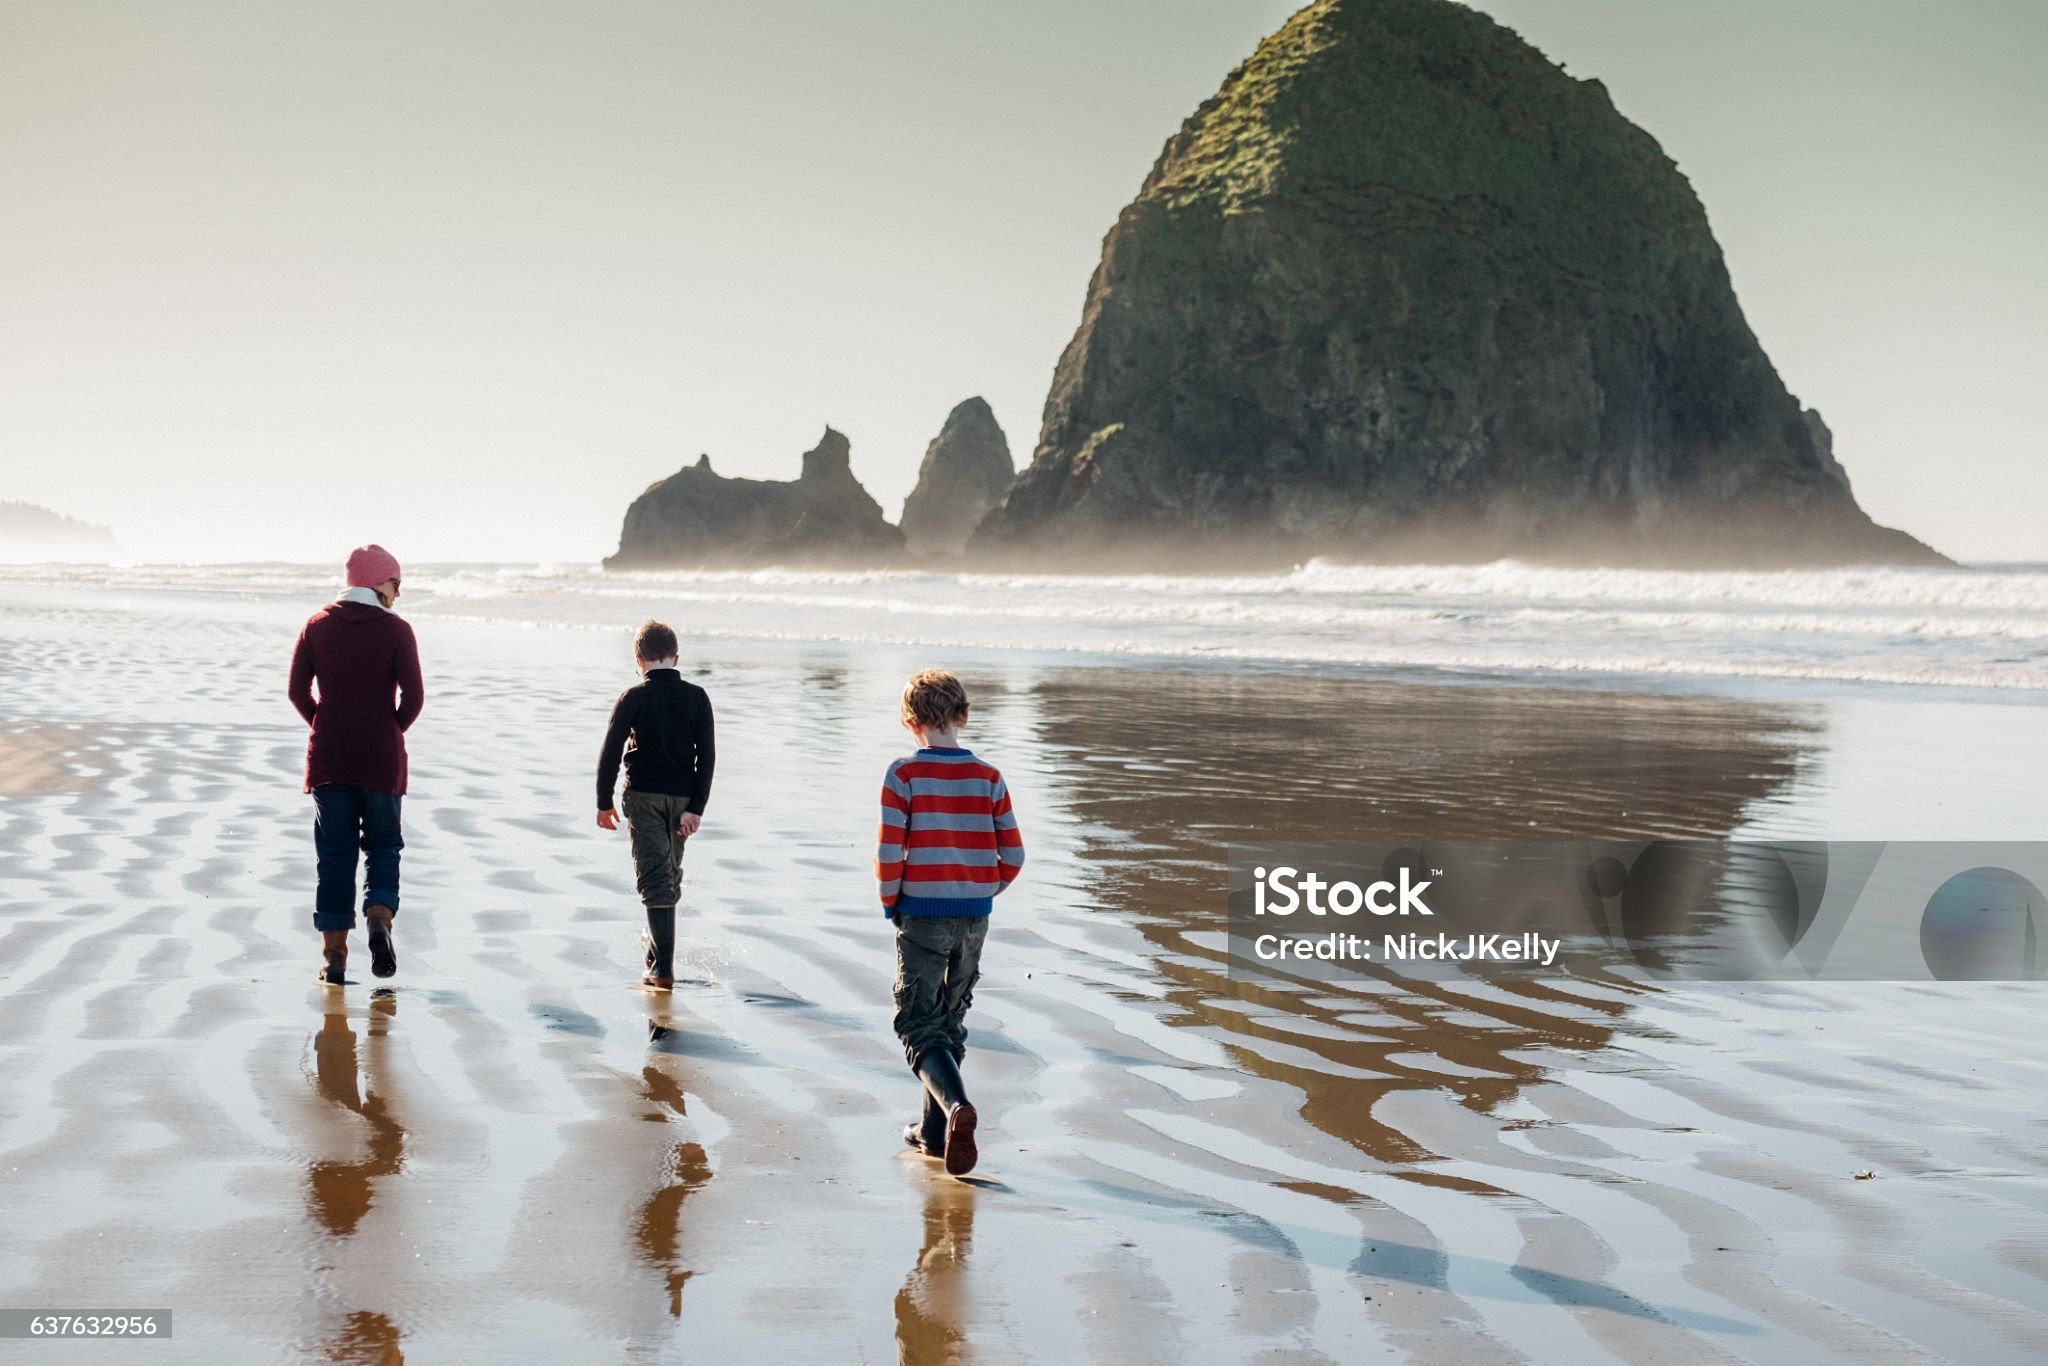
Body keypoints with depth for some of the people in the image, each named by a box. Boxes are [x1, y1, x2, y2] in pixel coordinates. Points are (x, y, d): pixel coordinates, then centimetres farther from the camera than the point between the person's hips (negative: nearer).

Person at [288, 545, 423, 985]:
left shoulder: (317, 626, 3)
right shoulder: (395, 629, -6)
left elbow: (297, 690, 1)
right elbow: (413, 695, -10)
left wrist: (324, 727, 13)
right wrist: (393, 732, 6)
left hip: (328, 757, 2)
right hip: (381, 758, -2)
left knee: (335, 853, 8)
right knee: (382, 846, 11)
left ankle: (334, 953, 6)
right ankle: (379, 920, -13)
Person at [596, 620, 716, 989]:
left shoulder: (633, 697, -9)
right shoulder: (696, 697, -1)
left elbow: (610, 752, -8)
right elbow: (707, 755, -5)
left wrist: (604, 802, 2)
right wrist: (696, 807, -5)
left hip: (643, 796, -3)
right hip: (682, 796, 3)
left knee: (654, 877, -4)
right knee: (671, 872, 21)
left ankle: (663, 968, -13)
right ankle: (658, 939, 40)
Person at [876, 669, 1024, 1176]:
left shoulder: (904, 774, -10)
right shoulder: (988, 778, 0)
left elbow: (888, 853, -13)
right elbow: (1013, 856, 0)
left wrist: (890, 902, 3)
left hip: (921, 917, -4)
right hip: (974, 918, 4)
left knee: (919, 1025, 2)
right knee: (951, 1021, 17)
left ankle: (956, 1104, -24)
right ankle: (935, 1132, 22)